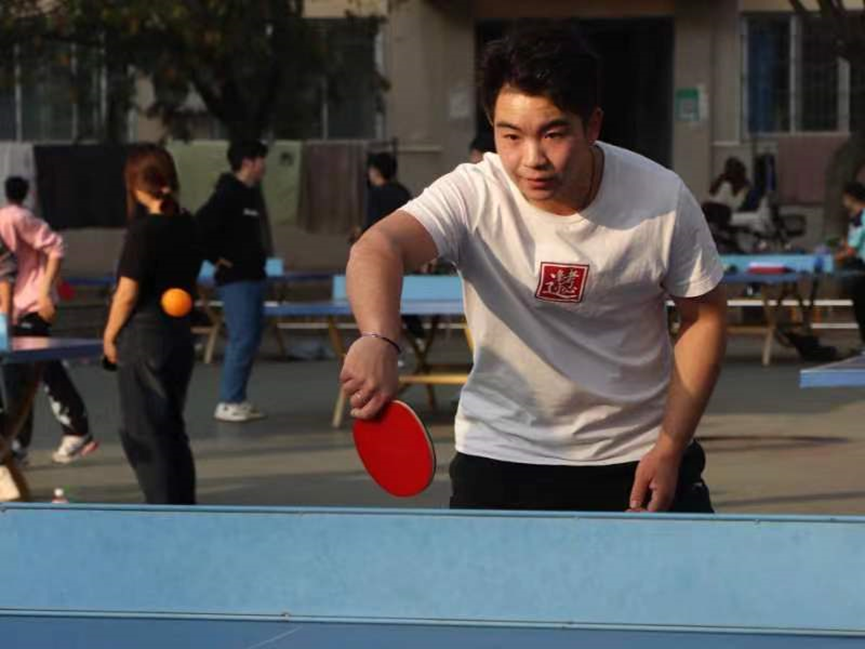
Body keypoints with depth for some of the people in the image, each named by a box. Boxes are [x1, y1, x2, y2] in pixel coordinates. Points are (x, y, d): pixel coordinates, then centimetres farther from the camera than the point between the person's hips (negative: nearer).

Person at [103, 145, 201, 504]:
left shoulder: (144, 229, -16)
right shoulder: (187, 225, 5)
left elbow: (127, 293, -14)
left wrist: (110, 335, -2)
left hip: (144, 339, -7)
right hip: (180, 336, 7)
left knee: (144, 434, 0)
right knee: (172, 428, 16)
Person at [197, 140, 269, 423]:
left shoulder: (250, 195, 13)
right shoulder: (227, 195, -15)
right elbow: (199, 227, -24)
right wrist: (215, 258, -17)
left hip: (254, 277, 9)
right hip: (235, 279, -9)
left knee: (252, 338, 11)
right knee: (242, 339, -10)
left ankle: (238, 399, 17)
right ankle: (228, 403, -6)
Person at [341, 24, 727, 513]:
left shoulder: (663, 200, -14)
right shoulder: (473, 197, -19)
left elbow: (705, 316, -1)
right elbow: (379, 247, -37)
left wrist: (670, 448, -8)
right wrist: (378, 339, -59)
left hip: (638, 458, 1)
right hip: (502, 456, -1)